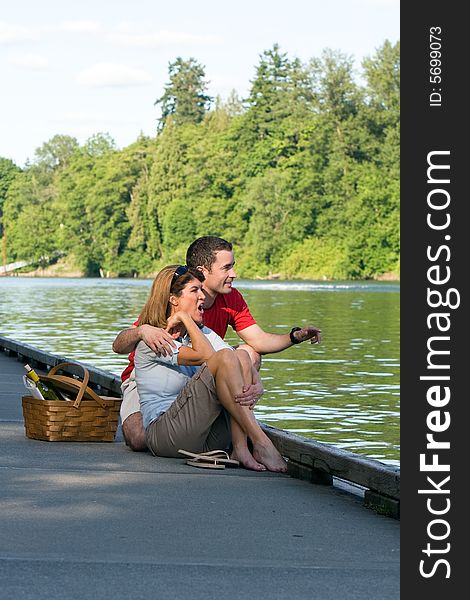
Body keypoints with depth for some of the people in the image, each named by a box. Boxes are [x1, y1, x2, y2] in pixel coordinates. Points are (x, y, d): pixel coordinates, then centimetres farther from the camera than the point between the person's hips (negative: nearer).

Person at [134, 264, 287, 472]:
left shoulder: (204, 333, 18)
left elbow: (244, 366, 4)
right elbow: (206, 355, -18)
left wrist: (255, 386, -17)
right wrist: (184, 317, -7)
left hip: (208, 438, 7)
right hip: (166, 436, -7)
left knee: (242, 355, -12)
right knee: (225, 357, -22)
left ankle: (241, 448, -25)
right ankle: (261, 445, -29)